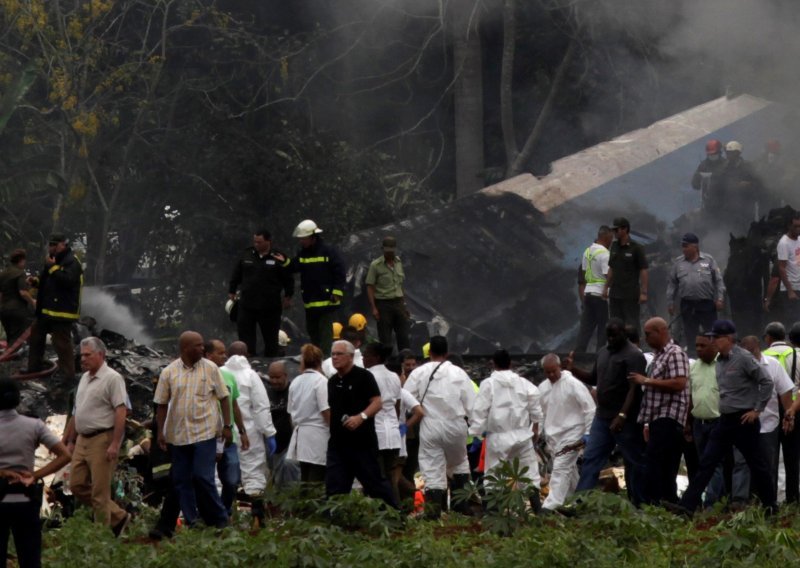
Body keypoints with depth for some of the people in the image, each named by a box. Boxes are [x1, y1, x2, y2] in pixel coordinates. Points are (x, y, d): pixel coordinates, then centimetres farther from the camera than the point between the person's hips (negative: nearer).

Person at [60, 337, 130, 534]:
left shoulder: (112, 379, -10)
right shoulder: (85, 378, 17)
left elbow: (121, 411, -17)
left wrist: (115, 444, -23)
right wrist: (68, 439, 21)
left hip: (102, 440, -9)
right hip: (82, 440, 9)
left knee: (100, 491, -5)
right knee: (77, 486, 7)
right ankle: (118, 516, 18)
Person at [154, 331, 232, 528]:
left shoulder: (210, 369, 1)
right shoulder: (168, 373, 3)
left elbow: (223, 398, 4)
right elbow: (162, 404, 7)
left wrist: (227, 426, -1)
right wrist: (160, 431, 1)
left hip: (205, 432, -2)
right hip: (177, 435, 2)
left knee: (203, 477, -10)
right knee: (181, 480, 4)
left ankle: (219, 518, 4)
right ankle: (191, 521, 12)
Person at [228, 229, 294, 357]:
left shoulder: (279, 258, -4)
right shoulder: (246, 255, 5)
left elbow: (288, 279, 3)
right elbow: (236, 276, 14)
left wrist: (288, 297, 0)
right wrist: (232, 292, 13)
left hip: (270, 307, -2)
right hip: (247, 305, 2)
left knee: (271, 338, 8)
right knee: (245, 337, 0)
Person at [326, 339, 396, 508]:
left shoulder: (363, 376, -5)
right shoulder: (333, 382, 15)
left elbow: (377, 403, -12)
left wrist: (361, 417, -26)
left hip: (362, 442, -6)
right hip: (337, 442, 6)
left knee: (375, 482, -1)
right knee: (334, 487, 2)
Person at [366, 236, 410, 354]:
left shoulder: (398, 262, 9)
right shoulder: (376, 265, -7)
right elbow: (370, 287, -8)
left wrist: (404, 304, 14)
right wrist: (373, 308, -15)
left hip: (398, 303, 5)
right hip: (383, 303, -5)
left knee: (403, 336, 5)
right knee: (385, 339, 0)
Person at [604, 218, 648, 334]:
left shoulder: (636, 248, -8)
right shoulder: (614, 247, 11)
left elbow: (643, 271, -9)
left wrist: (643, 292, -14)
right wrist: (606, 287, 14)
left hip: (631, 294, -6)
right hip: (615, 294, 6)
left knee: (631, 325, -4)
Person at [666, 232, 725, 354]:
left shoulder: (708, 260, 4)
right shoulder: (678, 263, 9)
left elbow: (718, 280, 2)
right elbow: (671, 284, 11)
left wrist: (720, 298, -6)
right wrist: (670, 302, 7)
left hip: (707, 304, -2)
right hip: (687, 305, 2)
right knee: (690, 335, 5)